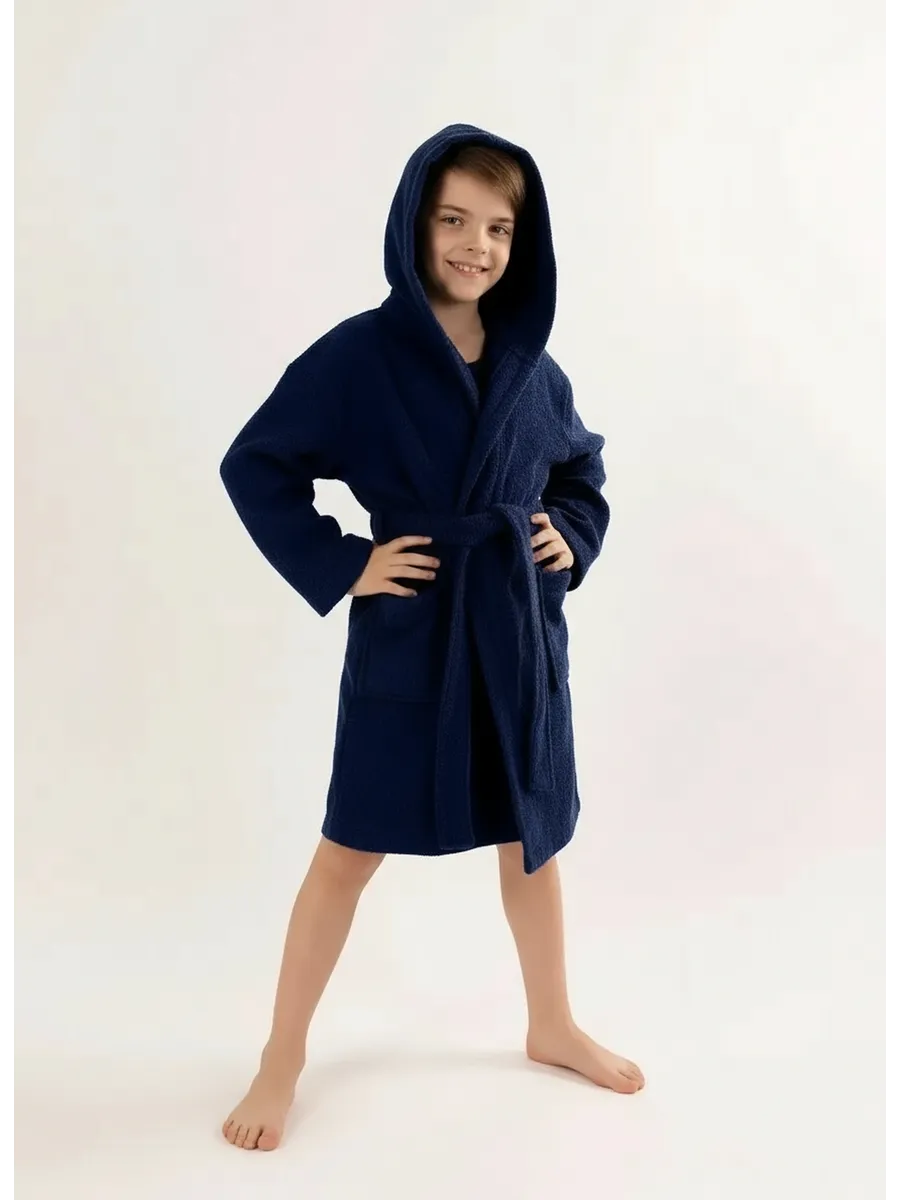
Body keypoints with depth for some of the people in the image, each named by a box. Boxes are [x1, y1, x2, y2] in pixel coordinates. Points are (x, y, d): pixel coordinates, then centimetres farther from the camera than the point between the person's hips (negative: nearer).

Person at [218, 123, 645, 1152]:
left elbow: (583, 469, 20)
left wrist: (572, 539, 2)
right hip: (409, 636, -4)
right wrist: (339, 567, -12)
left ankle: (552, 1027, 38)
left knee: (533, 833, 16)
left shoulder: (532, 365, 4)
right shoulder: (361, 352, -10)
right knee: (352, 847, 6)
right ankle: (282, 1059, 26)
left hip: (519, 633, 5)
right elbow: (255, 466, -7)